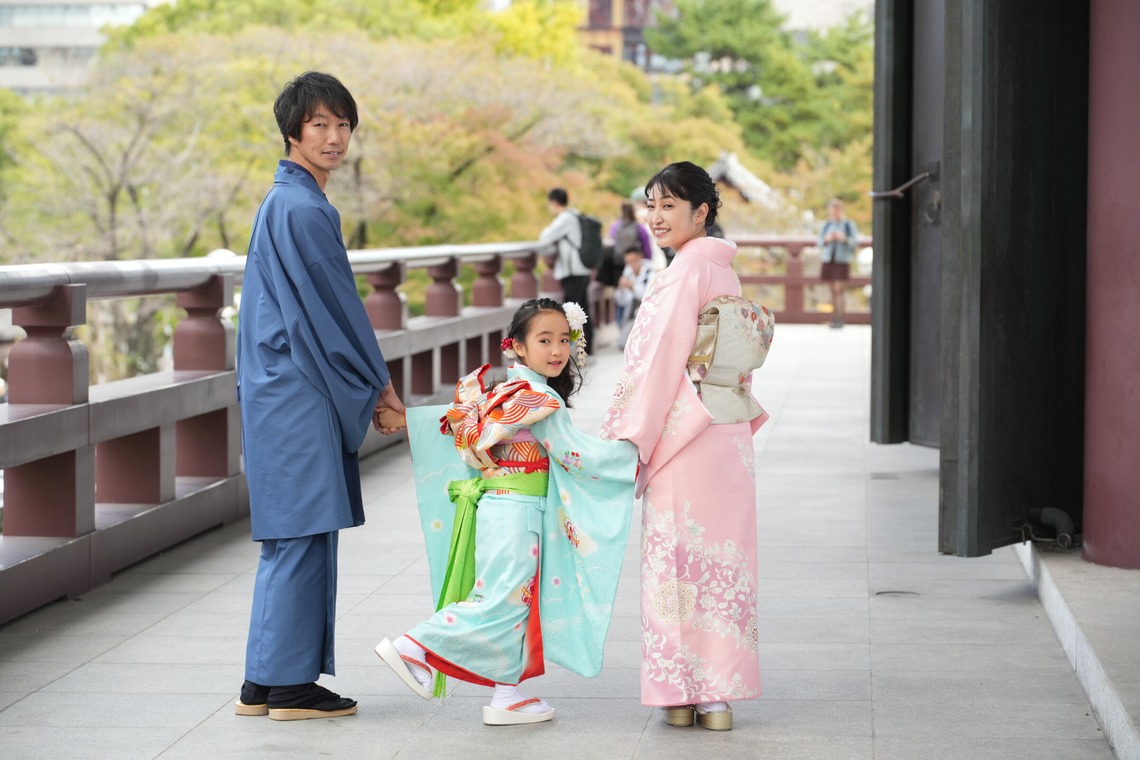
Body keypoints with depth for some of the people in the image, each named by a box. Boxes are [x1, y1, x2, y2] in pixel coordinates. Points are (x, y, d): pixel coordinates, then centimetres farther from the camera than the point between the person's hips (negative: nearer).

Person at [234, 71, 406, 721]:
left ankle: (265, 683, 15)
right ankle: (290, 684, 0)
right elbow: (334, 309, -13)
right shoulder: (304, 210, -15)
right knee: (303, 533, -5)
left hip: (284, 389, 10)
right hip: (298, 393, -10)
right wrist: (379, 385, -3)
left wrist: (367, 385, 16)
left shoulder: (285, 203, 16)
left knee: (291, 538, 12)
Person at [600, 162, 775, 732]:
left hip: (686, 434, -8)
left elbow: (662, 361, -16)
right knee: (722, 558, 9)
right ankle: (719, 697, 12)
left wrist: (630, 439, -13)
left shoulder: (686, 270, -13)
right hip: (729, 434, 8)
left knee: (679, 559, -1)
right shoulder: (722, 268, 12)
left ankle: (684, 693, 3)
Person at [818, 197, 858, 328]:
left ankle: (838, 319, -15)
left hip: (842, 260, -4)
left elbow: (854, 241, -4)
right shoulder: (827, 224, 9)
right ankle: (835, 318, 8)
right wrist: (826, 239, -14)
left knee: (839, 290, -11)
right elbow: (820, 242, 8)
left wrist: (844, 238, -23)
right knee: (833, 291, 5)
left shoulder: (848, 224, -1)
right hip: (829, 259, 4)